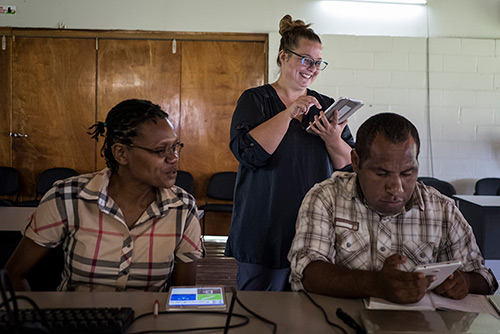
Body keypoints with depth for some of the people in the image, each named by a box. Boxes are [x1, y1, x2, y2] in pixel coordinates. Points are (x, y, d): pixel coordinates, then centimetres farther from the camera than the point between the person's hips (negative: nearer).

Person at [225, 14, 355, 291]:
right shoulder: (255, 100, 1)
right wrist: (289, 113, -18)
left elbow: (350, 166, 7)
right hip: (265, 234, -3)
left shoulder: (325, 106, 11)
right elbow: (247, 151, -16)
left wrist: (333, 140, -14)